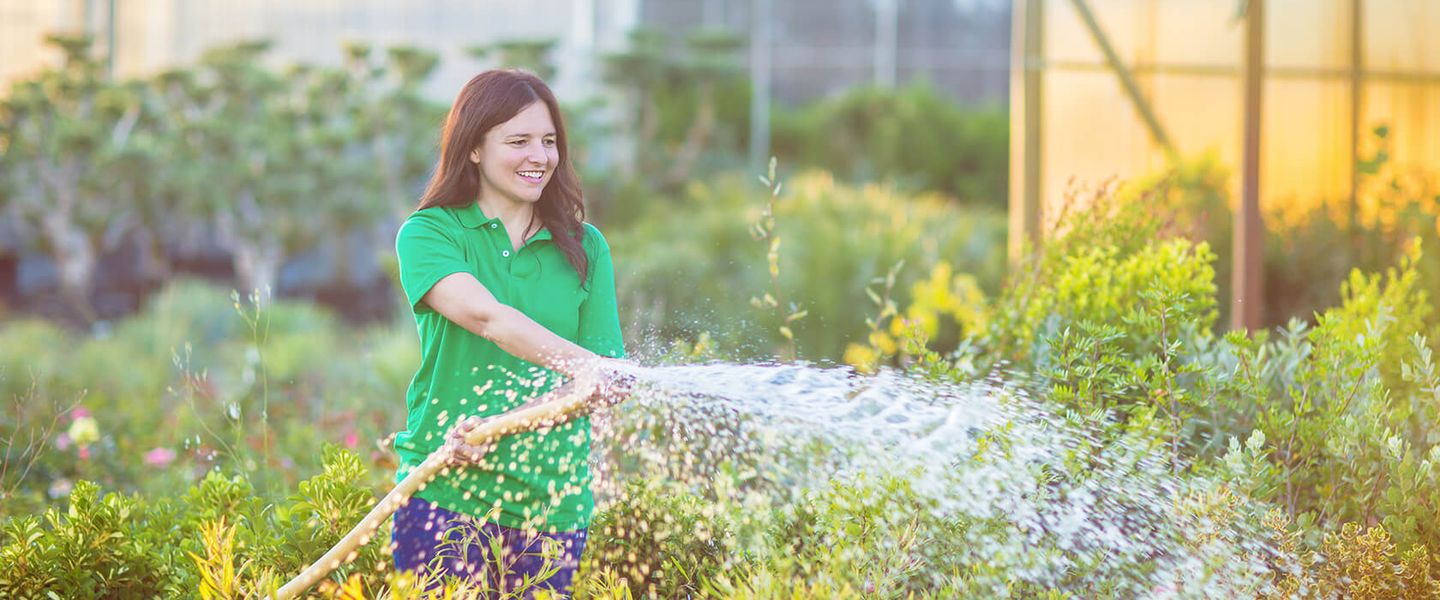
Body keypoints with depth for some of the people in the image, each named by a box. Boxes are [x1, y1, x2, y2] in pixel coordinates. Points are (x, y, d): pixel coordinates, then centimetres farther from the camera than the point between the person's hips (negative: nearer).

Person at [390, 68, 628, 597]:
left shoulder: (584, 248, 10)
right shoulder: (428, 234, 1)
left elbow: (605, 382, 1)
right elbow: (485, 315, -19)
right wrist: (585, 367, -35)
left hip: (552, 500, 3)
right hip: (445, 493, -3)